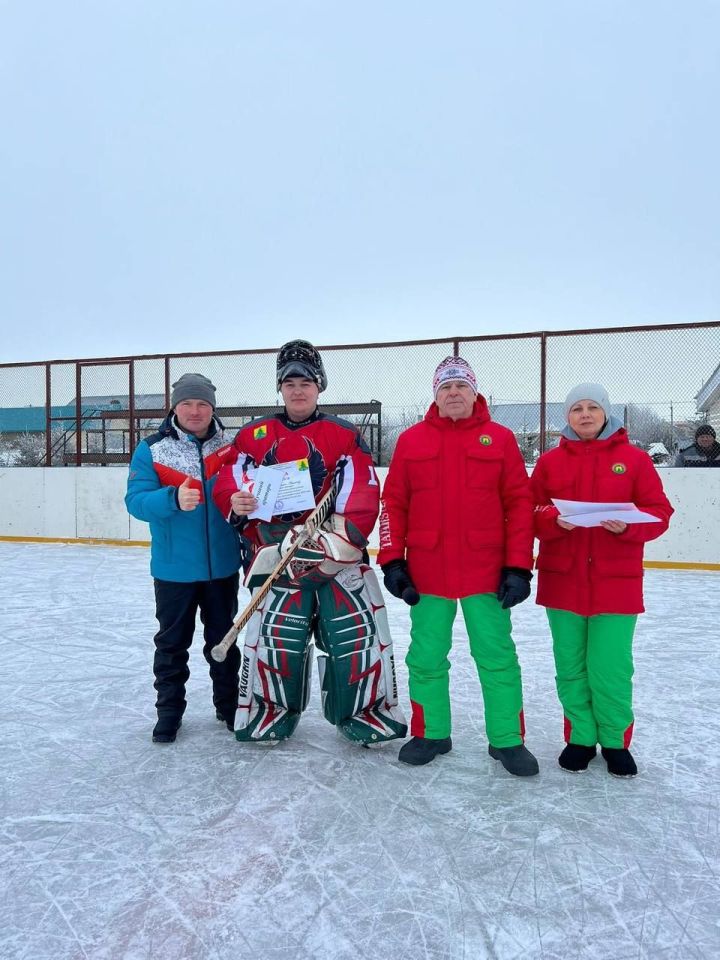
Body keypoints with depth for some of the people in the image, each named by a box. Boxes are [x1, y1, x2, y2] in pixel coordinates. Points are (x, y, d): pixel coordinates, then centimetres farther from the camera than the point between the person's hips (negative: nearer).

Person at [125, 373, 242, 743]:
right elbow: (136, 501, -14)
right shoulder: (151, 449, -5)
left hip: (222, 566, 2)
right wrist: (173, 498, -32)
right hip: (174, 569, -1)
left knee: (224, 639, 16)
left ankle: (228, 704, 32)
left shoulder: (229, 447, 1)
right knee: (171, 643, 12)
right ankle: (169, 709, 29)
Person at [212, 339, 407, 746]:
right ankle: (271, 711, 27)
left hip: (340, 556, 0)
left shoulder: (345, 436, 3)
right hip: (276, 555, 1)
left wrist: (336, 540, -17)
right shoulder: (254, 436, 9)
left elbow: (363, 497, -5)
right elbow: (228, 487, 4)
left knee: (359, 636, 1)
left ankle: (364, 713, 23)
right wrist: (238, 502, -19)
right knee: (273, 637, 2)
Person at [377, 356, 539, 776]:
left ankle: (507, 739, 25)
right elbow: (394, 504, 4)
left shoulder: (500, 439, 2)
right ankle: (431, 733, 30)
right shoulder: (411, 440, 5)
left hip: (486, 571, -1)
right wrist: (392, 560, -1)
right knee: (427, 657, 11)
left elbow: (519, 505, -1)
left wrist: (519, 566, -6)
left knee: (498, 657, 7)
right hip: (427, 572, 1)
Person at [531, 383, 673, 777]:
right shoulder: (550, 460, 5)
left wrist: (628, 526, -19)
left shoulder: (634, 459, 2)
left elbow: (659, 512, 0)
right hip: (562, 581, 2)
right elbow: (530, 513, 2)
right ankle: (580, 738, 28)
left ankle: (616, 741, 25)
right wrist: (554, 520, -18)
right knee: (570, 667, 10)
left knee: (611, 668, 2)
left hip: (615, 583, -1)